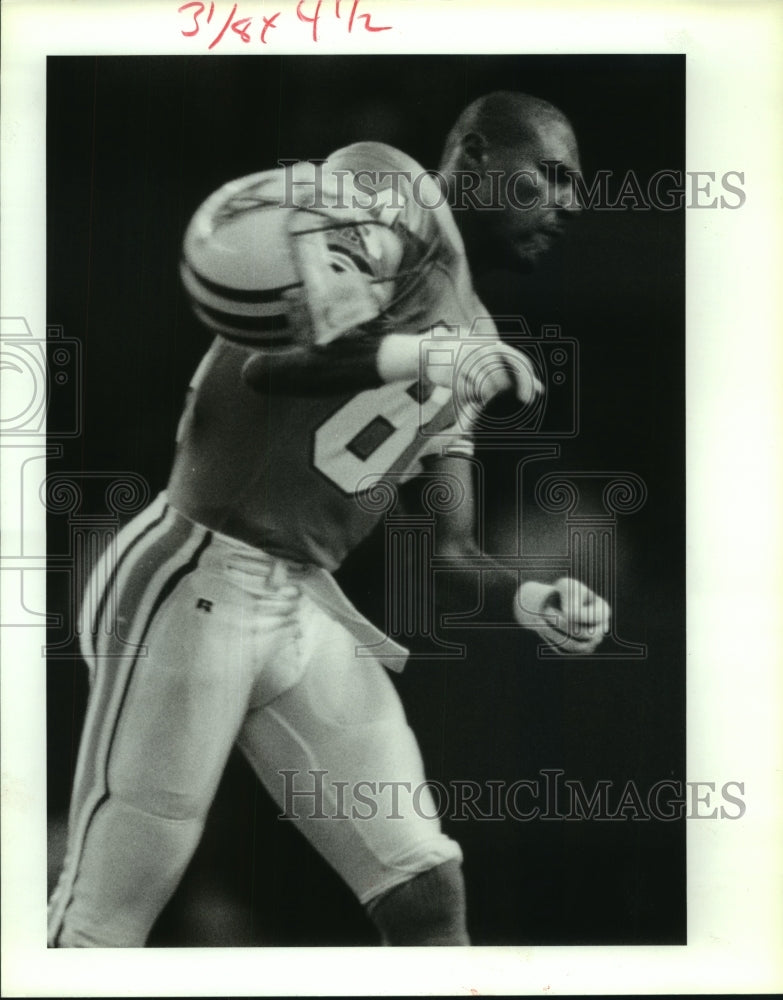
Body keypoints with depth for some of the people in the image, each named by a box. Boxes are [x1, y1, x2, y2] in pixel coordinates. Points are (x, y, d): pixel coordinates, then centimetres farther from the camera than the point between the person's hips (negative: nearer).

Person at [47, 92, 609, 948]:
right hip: (193, 584, -8)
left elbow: (435, 538, 17)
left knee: (426, 893, 7)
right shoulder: (389, 199, -7)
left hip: (309, 606, 8)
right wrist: (412, 355, -25)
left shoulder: (473, 340, 16)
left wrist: (525, 602, 2)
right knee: (104, 922, 2)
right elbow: (238, 298, -25)